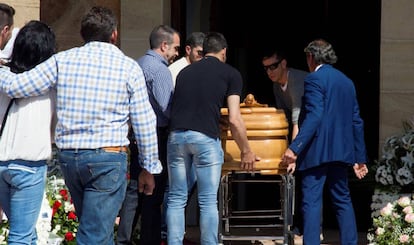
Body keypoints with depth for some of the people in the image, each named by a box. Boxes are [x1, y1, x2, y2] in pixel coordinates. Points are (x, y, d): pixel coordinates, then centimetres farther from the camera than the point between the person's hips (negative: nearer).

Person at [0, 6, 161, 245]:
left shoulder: (63, 60, 3)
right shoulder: (129, 68, -2)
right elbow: (144, 123, 0)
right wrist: (149, 169, 9)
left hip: (68, 156, 4)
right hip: (108, 157, -4)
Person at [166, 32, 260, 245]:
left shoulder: (185, 72, 21)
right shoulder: (230, 74, 8)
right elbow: (234, 119, 2)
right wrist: (246, 151, 12)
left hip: (176, 136, 4)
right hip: (206, 138, -4)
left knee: (176, 199, 10)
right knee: (208, 202, 3)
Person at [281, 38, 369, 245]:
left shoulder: (314, 79, -7)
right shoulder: (347, 81, 16)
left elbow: (314, 117, -19)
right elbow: (357, 122, 16)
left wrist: (294, 148, -23)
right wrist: (360, 158, 19)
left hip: (317, 151, -7)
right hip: (341, 151, 7)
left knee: (311, 202, -7)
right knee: (342, 200, 14)